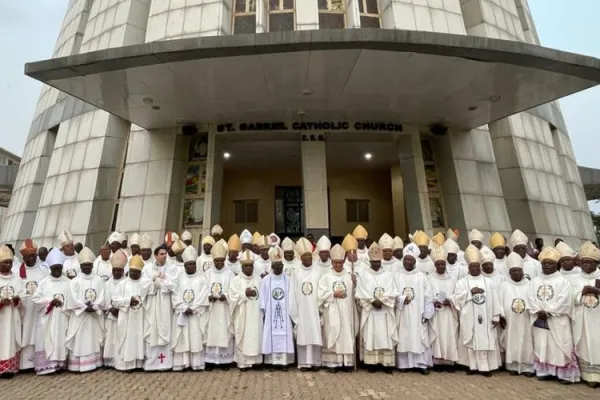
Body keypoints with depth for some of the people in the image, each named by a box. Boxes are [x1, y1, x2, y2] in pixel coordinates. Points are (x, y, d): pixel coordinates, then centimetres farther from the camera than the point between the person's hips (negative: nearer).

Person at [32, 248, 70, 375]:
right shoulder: (44, 282, 1)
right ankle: (47, 365, 6)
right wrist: (50, 301, -13)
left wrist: (63, 303, -16)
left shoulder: (68, 282, 1)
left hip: (62, 317, 0)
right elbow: (36, 298, -1)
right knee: (47, 340, -1)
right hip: (47, 317, 0)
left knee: (61, 339, 3)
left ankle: (60, 363, 10)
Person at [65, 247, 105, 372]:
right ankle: (78, 365, 7)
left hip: (95, 315, 2)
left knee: (94, 339, 8)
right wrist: (85, 307, -15)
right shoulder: (75, 281, -2)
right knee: (79, 340, 0)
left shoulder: (99, 280, 4)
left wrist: (94, 307, -15)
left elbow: (101, 297, -1)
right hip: (79, 315, -2)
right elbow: (73, 299, -9)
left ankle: (93, 363, 16)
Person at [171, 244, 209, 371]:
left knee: (196, 338, 0)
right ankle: (181, 363, 14)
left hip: (197, 314, -2)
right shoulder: (179, 278, 6)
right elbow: (175, 295, -1)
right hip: (181, 313, 2)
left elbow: (203, 296, -6)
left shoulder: (201, 277, 0)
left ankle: (197, 364, 9)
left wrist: (193, 309, -14)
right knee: (182, 338, 4)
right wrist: (184, 308, -12)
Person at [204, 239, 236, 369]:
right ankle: (210, 360, 16)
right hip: (211, 309, 2)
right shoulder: (207, 273, 6)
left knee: (225, 333, 2)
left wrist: (225, 296, -22)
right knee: (210, 333, 4)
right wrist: (208, 296, -16)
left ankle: (225, 360, 13)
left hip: (225, 310, -2)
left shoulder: (230, 273, -1)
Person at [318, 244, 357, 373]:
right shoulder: (326, 277, 0)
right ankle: (333, 363, 13)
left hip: (347, 312, 2)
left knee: (347, 336, 6)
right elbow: (321, 294, -7)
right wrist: (334, 294, -13)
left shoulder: (349, 276, 7)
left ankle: (347, 362, 18)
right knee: (333, 336, 2)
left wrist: (355, 284, -13)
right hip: (332, 313, -2)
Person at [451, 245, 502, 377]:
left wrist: (496, 317, 0)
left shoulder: (488, 282, 6)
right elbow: (456, 297, -8)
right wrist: (470, 292, -14)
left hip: (485, 318, 1)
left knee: (486, 341, 3)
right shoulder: (462, 282, 1)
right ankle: (473, 366, 14)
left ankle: (485, 367, 14)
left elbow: (494, 300, 4)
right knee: (471, 341, 3)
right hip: (469, 318, -1)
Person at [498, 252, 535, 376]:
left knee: (526, 343, 3)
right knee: (511, 343, 4)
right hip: (509, 320, 0)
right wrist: (501, 317, -6)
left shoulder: (529, 285, 5)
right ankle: (512, 366, 13)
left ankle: (527, 367, 14)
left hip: (525, 321, 1)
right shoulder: (504, 285, 3)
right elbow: (499, 302, 1)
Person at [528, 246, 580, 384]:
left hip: (557, 321, -3)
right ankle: (544, 371, 17)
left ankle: (565, 374, 12)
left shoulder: (563, 281, -3)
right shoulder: (535, 281, 8)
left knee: (560, 348, 0)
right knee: (541, 347, 8)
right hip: (539, 321, 3)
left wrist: (548, 312, -15)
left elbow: (564, 301, -11)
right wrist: (538, 311, -12)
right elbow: (531, 298, 2)